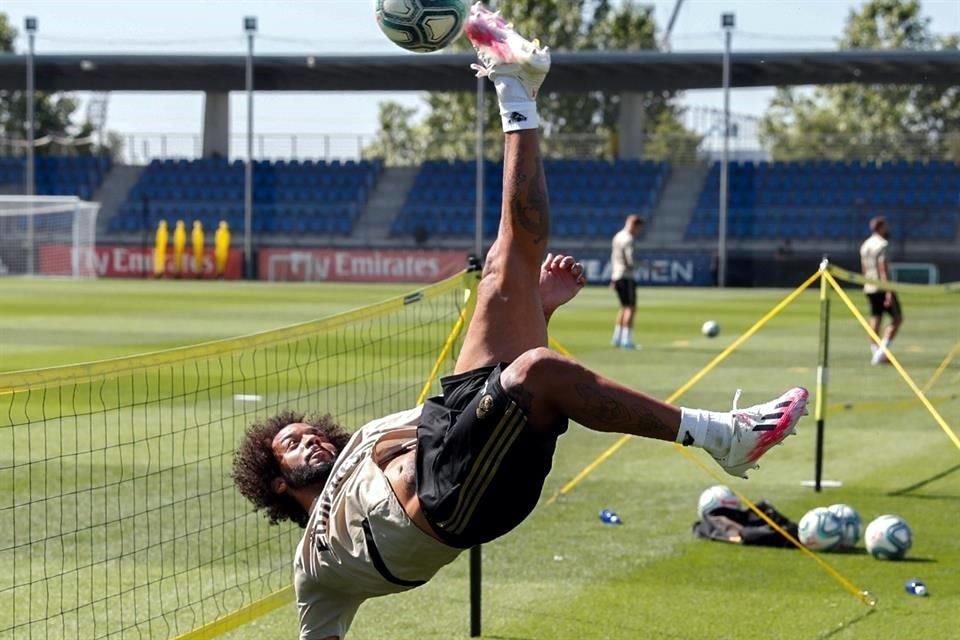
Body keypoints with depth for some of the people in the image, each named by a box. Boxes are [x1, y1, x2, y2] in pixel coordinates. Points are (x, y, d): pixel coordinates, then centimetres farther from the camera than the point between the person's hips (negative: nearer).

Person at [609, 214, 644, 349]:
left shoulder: (617, 237, 15)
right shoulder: (628, 239, -14)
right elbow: (630, 261, -21)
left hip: (616, 276, 9)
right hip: (626, 276, -9)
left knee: (624, 307, 19)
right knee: (631, 307, -7)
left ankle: (617, 338, 20)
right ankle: (627, 340, -11)